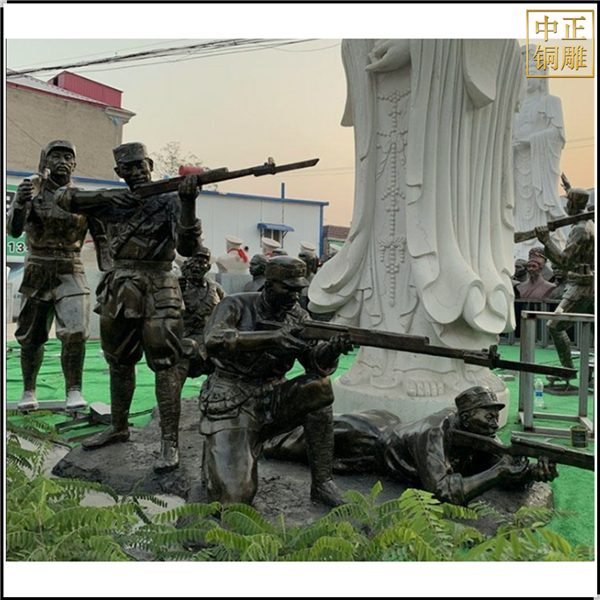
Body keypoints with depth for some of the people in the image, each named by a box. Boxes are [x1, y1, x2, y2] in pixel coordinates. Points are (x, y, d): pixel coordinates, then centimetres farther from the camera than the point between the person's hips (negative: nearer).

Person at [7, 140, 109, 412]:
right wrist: (21, 203, -31)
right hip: (36, 275, 1)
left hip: (70, 274, -1)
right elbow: (13, 229, -11)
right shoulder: (30, 191, 1)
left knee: (75, 333, -17)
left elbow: (101, 237, 6)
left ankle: (74, 391, -7)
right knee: (30, 338, 10)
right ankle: (29, 391, 28)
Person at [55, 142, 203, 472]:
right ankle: (119, 427, 33)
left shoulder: (169, 202, -3)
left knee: (164, 364, -9)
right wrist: (110, 198, -10)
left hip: (157, 289, -5)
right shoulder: (112, 200, 11)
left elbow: (187, 247, -15)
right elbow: (64, 196, 3)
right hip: (120, 290, 5)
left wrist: (188, 203, -29)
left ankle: (170, 443, -6)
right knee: (119, 362, 15)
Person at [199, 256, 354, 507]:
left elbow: (316, 364, -5)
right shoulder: (236, 306, -9)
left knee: (319, 388, -23)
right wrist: (273, 337, -36)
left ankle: (322, 483, -11)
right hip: (231, 407, -4)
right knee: (234, 497, -17)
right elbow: (214, 341, -29)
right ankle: (217, 458, 19)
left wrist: (333, 349, -28)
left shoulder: (297, 316, 5)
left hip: (271, 401, 5)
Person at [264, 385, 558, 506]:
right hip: (368, 443, -6)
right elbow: (445, 491, -46)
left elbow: (498, 463, -13)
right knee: (312, 439, 15)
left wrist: (532, 471, -33)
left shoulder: (475, 431, -18)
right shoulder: (435, 436, -40)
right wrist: (499, 472, -46)